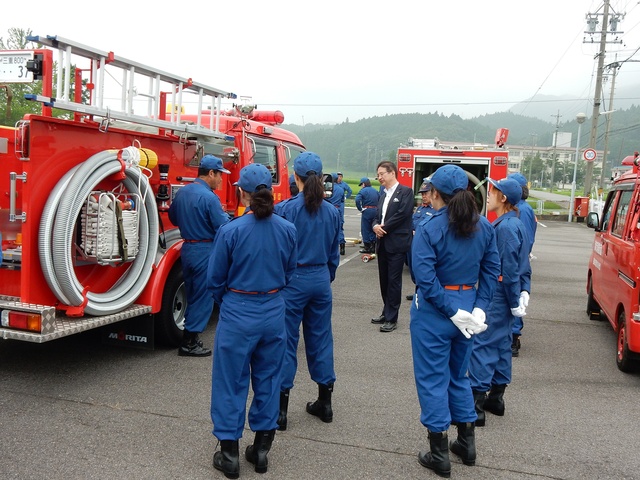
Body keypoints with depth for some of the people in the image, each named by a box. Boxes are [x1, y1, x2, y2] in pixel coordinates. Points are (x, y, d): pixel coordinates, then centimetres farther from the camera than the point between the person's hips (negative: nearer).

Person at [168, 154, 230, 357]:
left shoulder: (182, 192, 6)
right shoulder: (209, 197, -18)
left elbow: (173, 217, 19)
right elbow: (224, 228, -18)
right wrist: (225, 215, 1)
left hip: (187, 248, 8)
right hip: (205, 251, -8)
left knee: (191, 295, 18)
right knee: (203, 297, 2)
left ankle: (190, 335, 26)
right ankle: (189, 343, 6)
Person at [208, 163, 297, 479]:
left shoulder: (230, 231, -16)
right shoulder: (287, 230, -6)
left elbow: (215, 280, -5)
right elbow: (289, 273, 7)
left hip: (238, 314, -3)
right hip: (274, 313, 4)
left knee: (231, 383, 10)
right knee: (267, 380, 17)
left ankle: (229, 455, 20)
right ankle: (261, 450, 28)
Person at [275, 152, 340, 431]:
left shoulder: (285, 209, -13)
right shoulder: (332, 212, 1)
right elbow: (334, 254, 11)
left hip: (292, 281, -4)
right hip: (321, 280, 4)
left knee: (286, 342, 4)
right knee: (320, 339, 14)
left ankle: (280, 410, 10)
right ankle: (324, 403, 25)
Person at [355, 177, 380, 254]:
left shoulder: (363, 191, -6)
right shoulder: (375, 191, 13)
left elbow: (357, 200, -21)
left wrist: (360, 209, -11)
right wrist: (377, 207, 10)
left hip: (367, 211, -6)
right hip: (375, 211, 6)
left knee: (365, 229, 1)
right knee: (372, 229, 14)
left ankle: (367, 247, 2)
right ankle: (373, 246, 17)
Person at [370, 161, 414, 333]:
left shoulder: (405, 191, -6)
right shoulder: (383, 194, 17)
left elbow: (402, 214, -16)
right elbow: (378, 215, 16)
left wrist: (384, 228, -11)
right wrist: (376, 226, -6)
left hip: (396, 244, -7)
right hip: (382, 243, 7)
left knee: (394, 281, -4)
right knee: (384, 280, 13)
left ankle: (392, 318, 1)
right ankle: (386, 312, 25)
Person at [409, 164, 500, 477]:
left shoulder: (429, 228, -15)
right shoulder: (484, 227, 3)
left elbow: (425, 277, -23)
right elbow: (492, 270, 1)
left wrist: (452, 311, -18)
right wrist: (479, 308, -3)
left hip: (434, 311, -6)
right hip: (468, 306, 6)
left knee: (432, 380, 7)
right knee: (459, 375, 22)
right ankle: (467, 443, 33)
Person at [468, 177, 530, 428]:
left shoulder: (505, 227, -18)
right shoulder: (516, 224, 12)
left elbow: (509, 268, -19)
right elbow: (523, 266, 15)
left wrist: (515, 301, -15)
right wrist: (523, 293, 14)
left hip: (498, 294, -10)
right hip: (507, 294, 10)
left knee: (482, 344, -7)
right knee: (501, 343, 16)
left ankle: (477, 404, -4)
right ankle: (496, 396, 27)